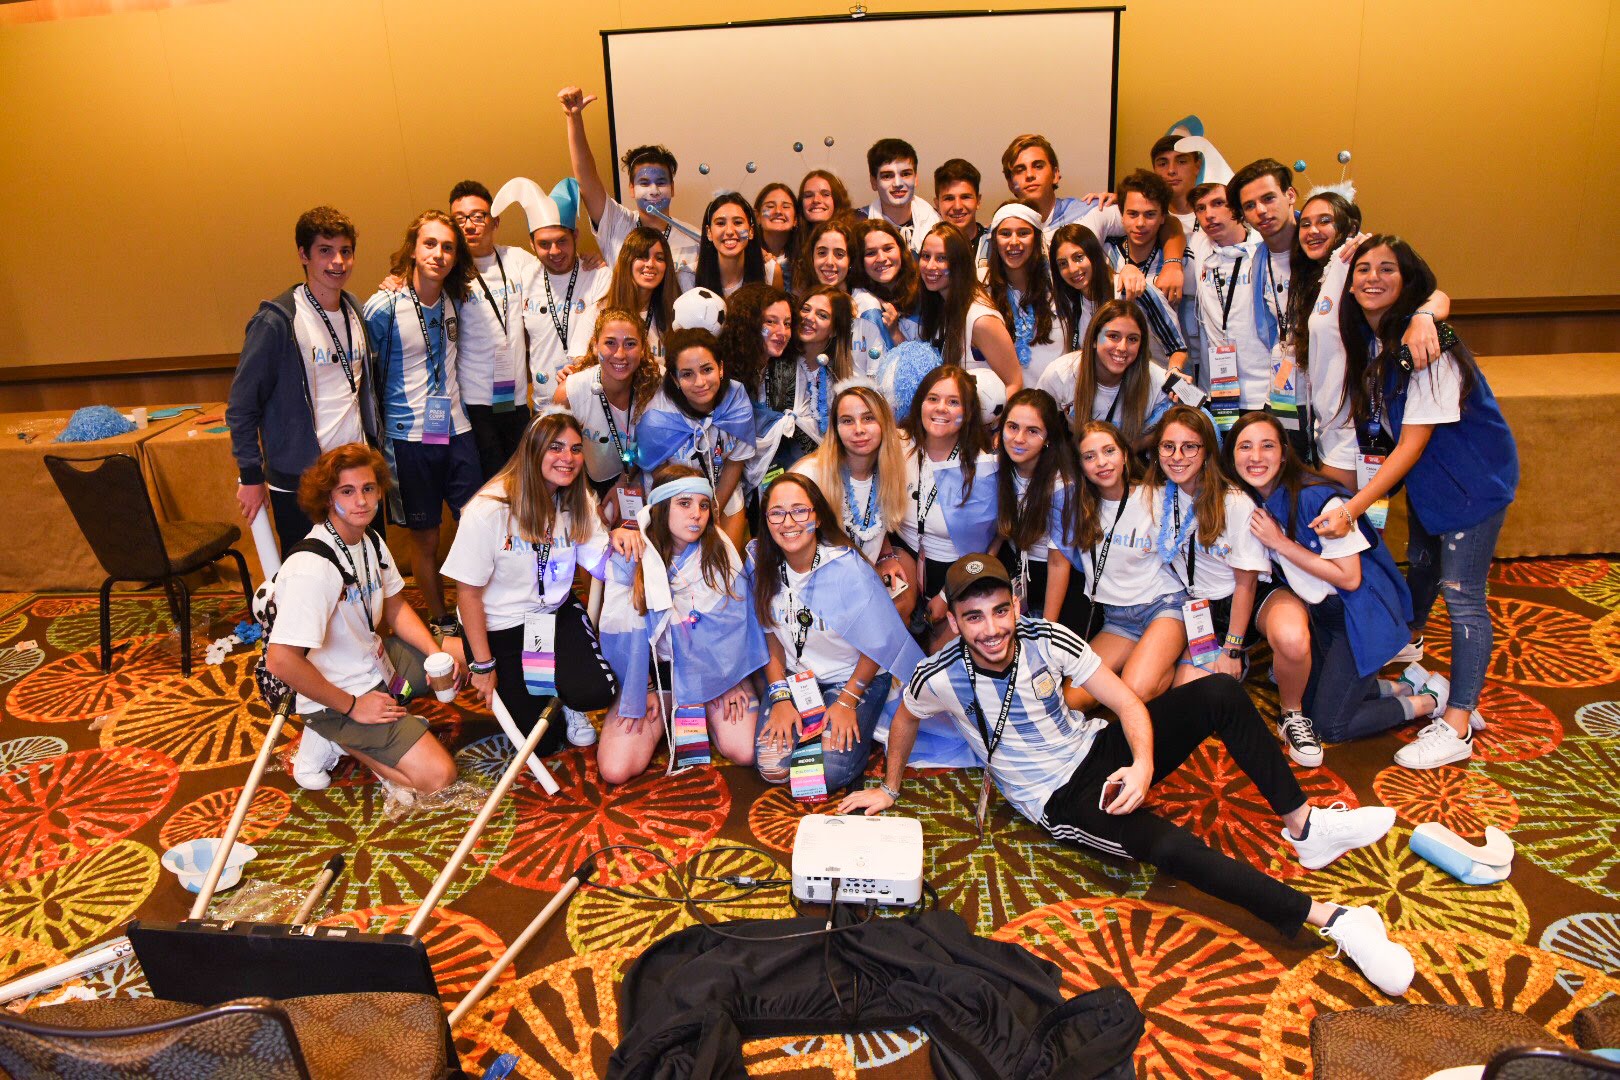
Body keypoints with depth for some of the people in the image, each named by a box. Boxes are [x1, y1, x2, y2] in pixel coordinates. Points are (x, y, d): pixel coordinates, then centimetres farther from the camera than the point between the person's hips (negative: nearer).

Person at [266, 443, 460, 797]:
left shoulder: (371, 542, 0)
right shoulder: (314, 567, -29)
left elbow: (395, 608, 12)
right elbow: (281, 660, -32)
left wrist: (437, 654, -6)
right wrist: (352, 706, -21)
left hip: (375, 660, 9)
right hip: (337, 696, -9)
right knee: (437, 775, -17)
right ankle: (333, 736, 1)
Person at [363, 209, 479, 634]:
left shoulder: (454, 300, 2)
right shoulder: (384, 306, -12)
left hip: (456, 431, 4)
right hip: (409, 439, -4)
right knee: (425, 538, 8)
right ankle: (441, 623, 24)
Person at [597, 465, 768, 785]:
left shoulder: (720, 552, -7)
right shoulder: (632, 557, -11)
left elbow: (735, 619, 0)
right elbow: (623, 627, -4)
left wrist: (730, 679, -4)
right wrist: (641, 691, -3)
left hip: (710, 665, 1)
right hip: (655, 669, -1)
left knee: (746, 752, -18)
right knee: (615, 770, -15)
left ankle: (697, 713, 14)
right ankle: (667, 716, 15)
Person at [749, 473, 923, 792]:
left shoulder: (848, 568, -23)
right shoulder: (760, 563, -10)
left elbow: (878, 643, -13)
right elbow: (772, 633, 2)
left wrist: (847, 701, -11)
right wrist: (779, 697, -5)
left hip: (854, 677, -3)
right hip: (793, 675, 3)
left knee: (828, 773, -19)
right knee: (772, 768, -15)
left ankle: (853, 726, 12)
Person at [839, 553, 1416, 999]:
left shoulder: (1047, 639, -13)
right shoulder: (939, 679, -18)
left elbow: (1127, 703, -10)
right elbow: (905, 720, 6)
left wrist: (1142, 764, -28)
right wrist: (889, 789, 15)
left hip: (1100, 753, 4)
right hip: (1059, 800, -3)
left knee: (1221, 694, -16)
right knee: (1169, 847, -32)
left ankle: (1304, 824, -7)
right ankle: (1329, 917, -24)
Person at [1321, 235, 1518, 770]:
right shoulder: (1368, 335, -4)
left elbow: (1413, 444, -26)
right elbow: (1379, 425, 8)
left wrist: (1353, 508, -28)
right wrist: (1366, 495, -2)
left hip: (1473, 474, -8)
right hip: (1425, 471, 8)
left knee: (1461, 592, -7)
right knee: (1420, 562, 23)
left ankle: (1457, 725, 0)